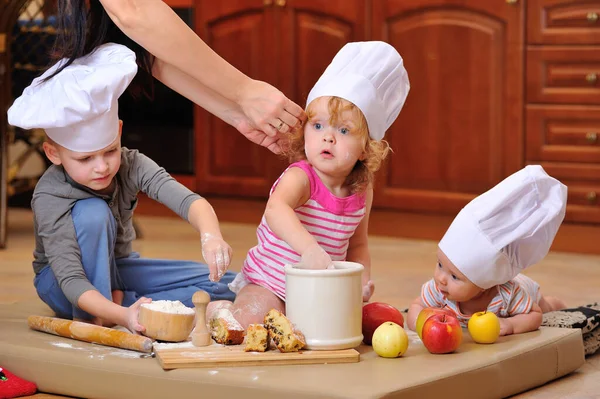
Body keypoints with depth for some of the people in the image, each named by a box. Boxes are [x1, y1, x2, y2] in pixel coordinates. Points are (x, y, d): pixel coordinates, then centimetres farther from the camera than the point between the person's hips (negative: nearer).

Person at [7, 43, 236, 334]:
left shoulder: (132, 165, -19)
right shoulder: (49, 198, -30)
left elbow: (188, 200, -33)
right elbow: (72, 281, -37)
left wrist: (211, 236, -56)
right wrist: (123, 315, -54)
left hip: (115, 270, 5)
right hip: (59, 282, -5)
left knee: (225, 285, -11)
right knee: (93, 213, -36)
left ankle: (117, 300, -21)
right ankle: (90, 318, -23)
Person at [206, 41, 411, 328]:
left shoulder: (362, 192, -4)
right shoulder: (300, 178, -24)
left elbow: (357, 245, 11)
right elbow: (275, 210, -48)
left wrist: (361, 279, -9)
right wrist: (310, 249, -63)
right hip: (269, 280, -6)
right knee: (248, 326, -27)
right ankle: (220, 310, 8)